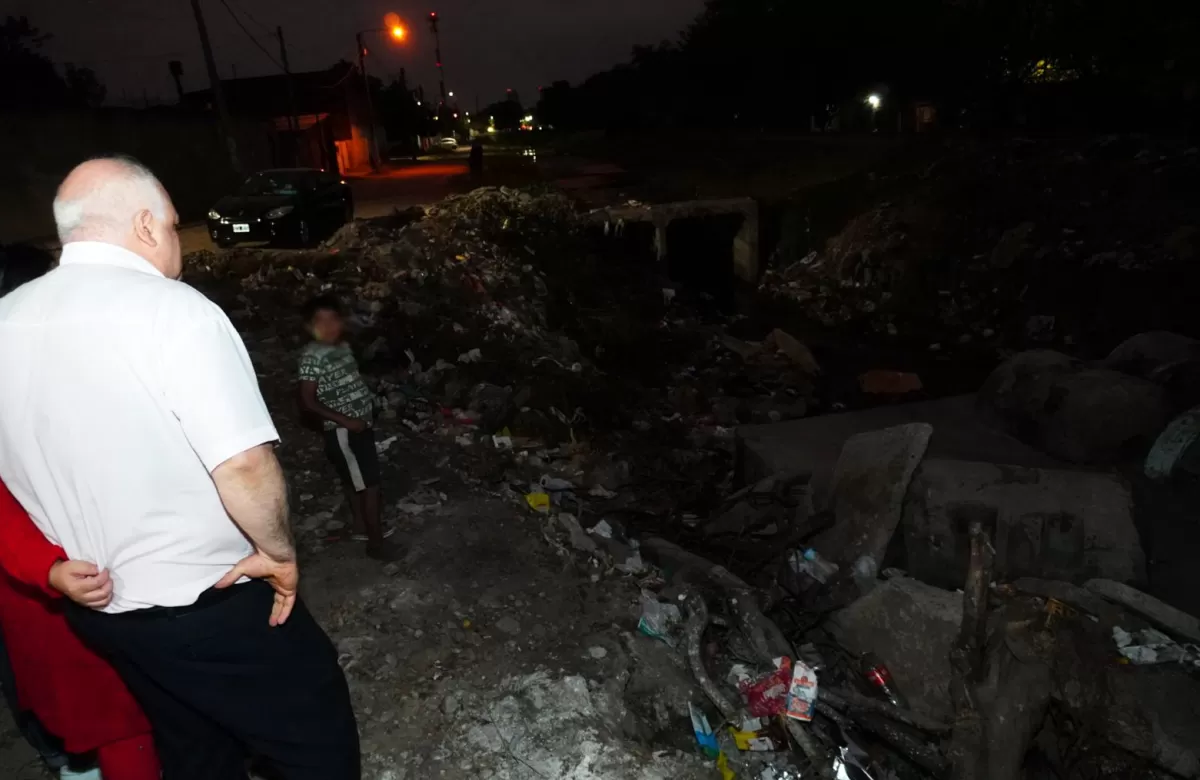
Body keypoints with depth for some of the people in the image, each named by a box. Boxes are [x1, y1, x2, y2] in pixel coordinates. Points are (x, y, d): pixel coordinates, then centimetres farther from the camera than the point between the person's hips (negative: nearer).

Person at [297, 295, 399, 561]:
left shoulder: (342, 346, 7)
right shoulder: (312, 356, -18)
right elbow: (308, 403, -20)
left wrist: (369, 398, 8)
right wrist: (345, 420, -21)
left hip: (360, 426, 8)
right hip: (343, 432, -8)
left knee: (356, 481, 22)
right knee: (369, 484, -3)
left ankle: (362, 524, 38)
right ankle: (376, 541, 8)